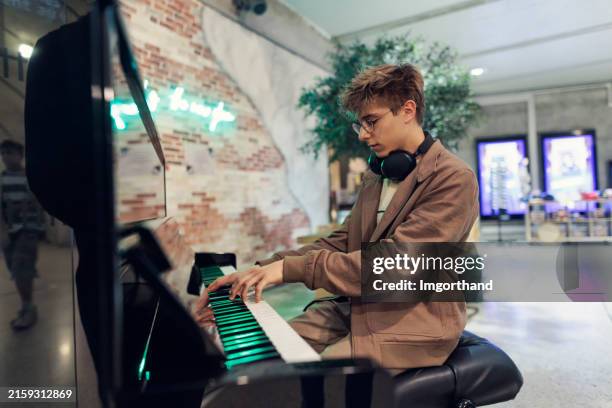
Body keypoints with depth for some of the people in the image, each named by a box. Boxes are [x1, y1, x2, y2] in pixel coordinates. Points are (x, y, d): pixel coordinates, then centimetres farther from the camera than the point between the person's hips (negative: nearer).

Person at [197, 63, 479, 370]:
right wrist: (260, 271, -5)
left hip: (411, 325, -6)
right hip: (355, 307, 7)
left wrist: (291, 267, -24)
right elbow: (339, 244, 7)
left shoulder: (454, 180, -12)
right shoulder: (375, 177, 13)